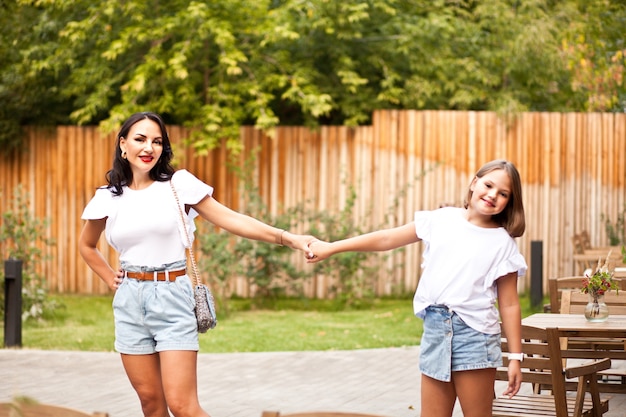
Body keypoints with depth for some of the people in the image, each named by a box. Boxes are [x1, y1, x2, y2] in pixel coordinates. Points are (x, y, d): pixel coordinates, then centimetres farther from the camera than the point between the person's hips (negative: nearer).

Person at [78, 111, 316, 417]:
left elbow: (229, 219, -9)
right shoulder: (108, 197, 5)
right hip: (129, 300, 3)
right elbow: (86, 245, 23)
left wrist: (287, 238, -19)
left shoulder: (178, 184, -3)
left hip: (172, 297, -3)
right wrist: (111, 279, 10)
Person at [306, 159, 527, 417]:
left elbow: (509, 305, 2)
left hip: (474, 335, -3)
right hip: (435, 329, 3)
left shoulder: (503, 243, 1)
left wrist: (516, 357, -2)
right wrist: (330, 248, 12)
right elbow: (387, 239, 11)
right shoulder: (442, 220, 7)